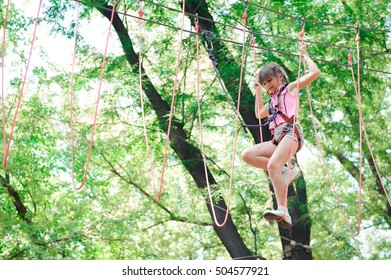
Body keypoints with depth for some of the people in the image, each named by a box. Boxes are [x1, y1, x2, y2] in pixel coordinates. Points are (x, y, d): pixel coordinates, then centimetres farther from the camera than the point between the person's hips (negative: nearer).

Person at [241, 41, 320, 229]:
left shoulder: (291, 87, 12)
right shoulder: (273, 100, 31)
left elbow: (315, 73, 1)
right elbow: (259, 114, 45)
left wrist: (305, 55, 11)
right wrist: (258, 91, 41)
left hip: (290, 132, -8)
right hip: (277, 138, 8)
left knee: (273, 165, -31)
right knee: (247, 155, -9)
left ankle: (283, 212, -42)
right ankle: (286, 170, -12)